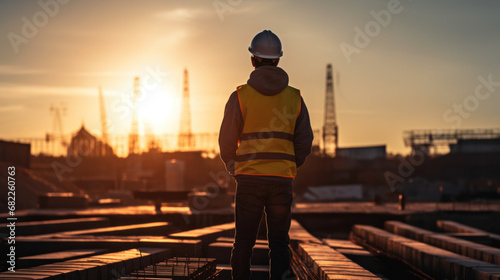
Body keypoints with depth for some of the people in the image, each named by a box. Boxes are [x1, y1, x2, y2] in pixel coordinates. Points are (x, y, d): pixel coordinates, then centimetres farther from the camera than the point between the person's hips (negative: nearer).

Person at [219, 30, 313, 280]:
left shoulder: (240, 95, -2)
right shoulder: (294, 98, 5)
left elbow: (227, 141, 0)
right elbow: (304, 142, 5)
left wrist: (234, 168, 19)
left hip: (249, 178, -1)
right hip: (282, 181, 1)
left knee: (244, 241, 10)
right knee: (279, 242, 7)